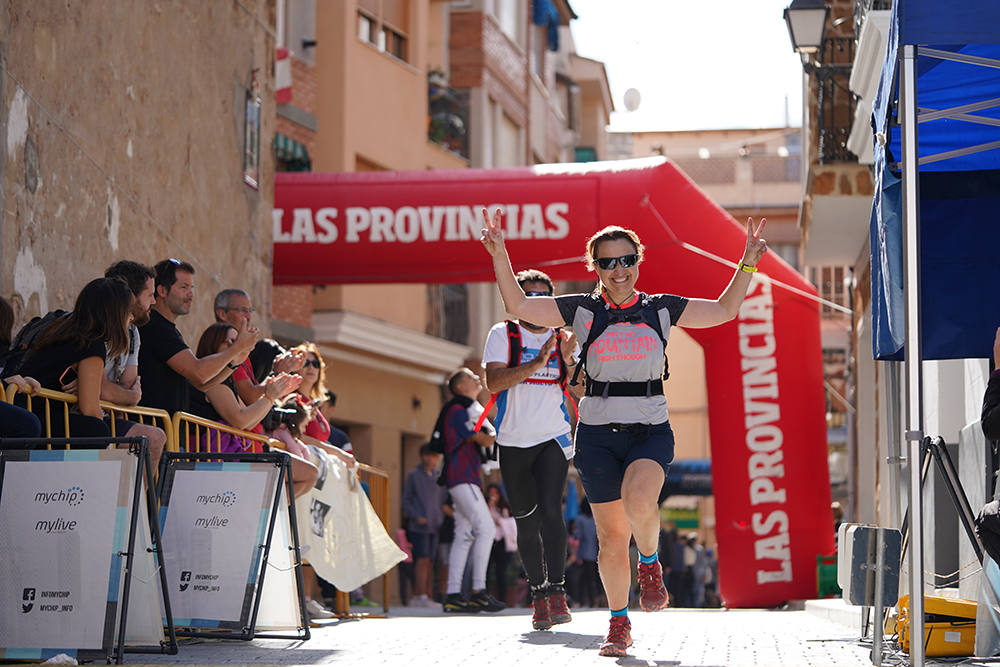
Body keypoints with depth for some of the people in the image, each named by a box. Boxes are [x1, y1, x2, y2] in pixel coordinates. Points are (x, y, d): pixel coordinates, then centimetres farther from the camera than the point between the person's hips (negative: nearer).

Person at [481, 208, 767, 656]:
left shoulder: (660, 309, 8)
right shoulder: (583, 311, 3)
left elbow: (724, 310, 12)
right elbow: (518, 306, -3)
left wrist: (747, 265, 1)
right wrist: (500, 255, -14)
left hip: (651, 431, 0)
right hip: (598, 434, 0)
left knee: (639, 499, -31)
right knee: (612, 537, 2)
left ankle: (650, 564, 0)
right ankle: (619, 624, 19)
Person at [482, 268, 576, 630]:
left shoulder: (563, 338, 8)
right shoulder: (503, 334, 2)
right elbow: (494, 382, -13)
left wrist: (568, 358, -14)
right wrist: (537, 362, -21)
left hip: (554, 437, 0)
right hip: (513, 440, 0)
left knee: (550, 508, -19)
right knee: (526, 521, 6)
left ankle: (556, 591, -20)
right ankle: (538, 594, 19)